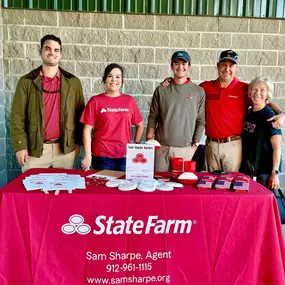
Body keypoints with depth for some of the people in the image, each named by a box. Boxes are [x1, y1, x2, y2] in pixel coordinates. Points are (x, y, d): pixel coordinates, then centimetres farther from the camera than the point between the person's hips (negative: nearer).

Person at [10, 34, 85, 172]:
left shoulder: (73, 82, 5)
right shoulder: (26, 82, 1)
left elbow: (79, 114, 7)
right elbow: (17, 116, -2)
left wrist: (78, 142, 5)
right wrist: (20, 146, -8)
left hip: (65, 148, 1)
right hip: (34, 148, -1)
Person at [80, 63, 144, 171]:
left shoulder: (129, 100, 6)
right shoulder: (95, 101, 0)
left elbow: (140, 125, 13)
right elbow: (87, 130, -1)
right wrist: (87, 156, -6)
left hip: (125, 155, 2)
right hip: (101, 156, -2)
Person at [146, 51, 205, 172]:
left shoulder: (198, 91, 4)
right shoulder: (161, 90, 7)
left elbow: (201, 120, 4)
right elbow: (153, 117, 8)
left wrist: (195, 143, 0)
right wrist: (149, 141, 2)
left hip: (186, 148, -1)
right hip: (161, 147, 1)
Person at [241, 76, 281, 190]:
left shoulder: (269, 115, -13)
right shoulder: (249, 113, 6)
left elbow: (277, 147, -16)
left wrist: (275, 172, -20)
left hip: (264, 170, -7)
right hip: (247, 167, 7)